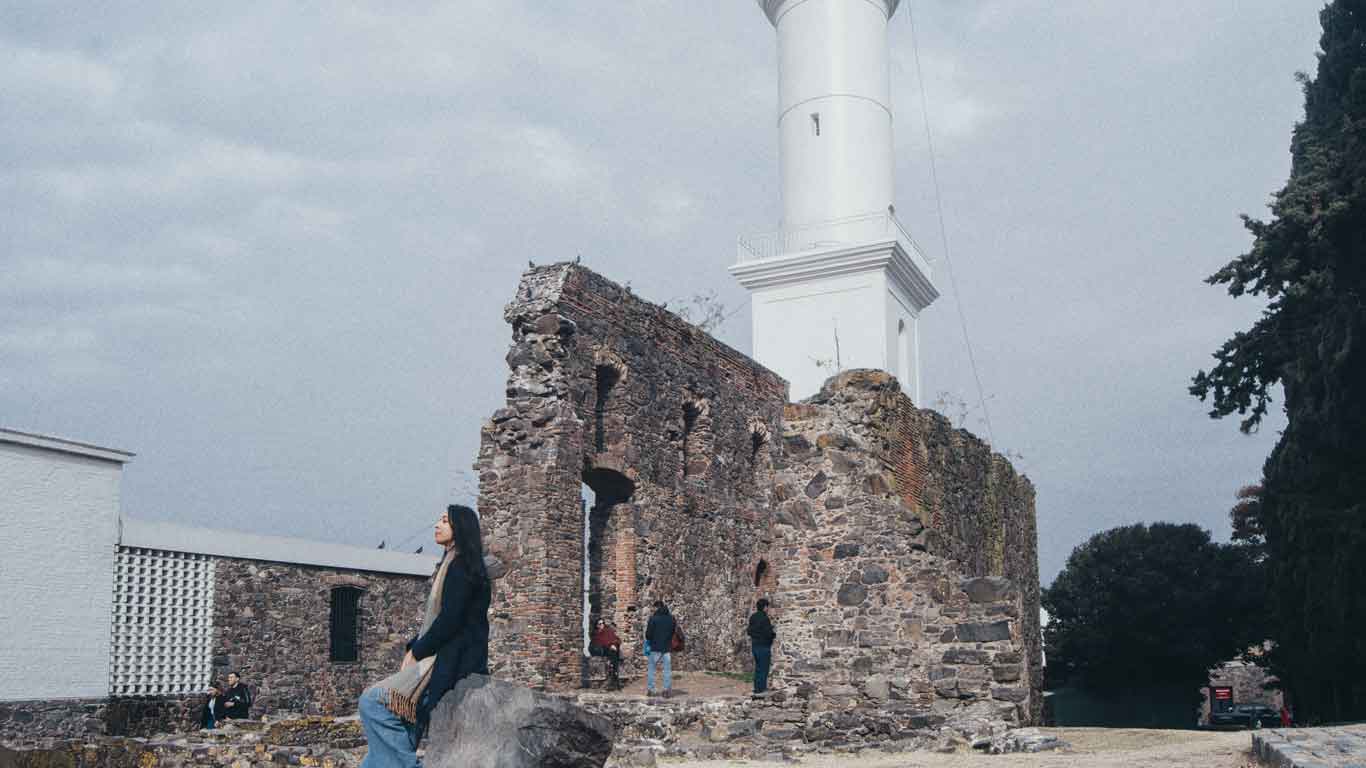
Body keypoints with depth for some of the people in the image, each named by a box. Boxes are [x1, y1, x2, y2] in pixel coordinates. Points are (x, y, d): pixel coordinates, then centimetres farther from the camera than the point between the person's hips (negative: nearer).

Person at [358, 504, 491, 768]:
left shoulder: (460, 566, -10)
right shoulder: (453, 566, 21)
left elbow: (449, 620, -18)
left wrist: (416, 653, -8)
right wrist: (413, 648, 7)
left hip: (451, 664, -10)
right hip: (444, 658, 10)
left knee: (374, 701, -15)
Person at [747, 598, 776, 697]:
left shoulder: (753, 617, 7)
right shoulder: (764, 618, -19)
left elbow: (749, 631, 14)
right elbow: (768, 634, -23)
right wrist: (774, 634, 0)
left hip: (755, 645, 9)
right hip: (763, 646, -9)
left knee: (758, 668, 17)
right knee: (763, 669, -2)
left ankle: (758, 688, 24)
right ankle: (759, 690, 0)